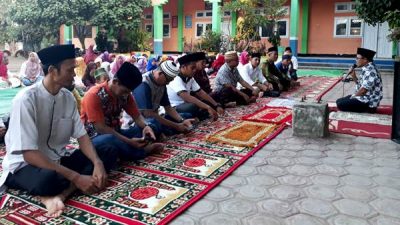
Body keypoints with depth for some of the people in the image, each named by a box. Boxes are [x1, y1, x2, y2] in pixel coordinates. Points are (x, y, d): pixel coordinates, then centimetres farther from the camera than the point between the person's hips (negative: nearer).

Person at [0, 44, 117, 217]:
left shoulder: (68, 97, -2)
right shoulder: (26, 99, -22)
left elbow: (81, 136, -1)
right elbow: (29, 153, -26)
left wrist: (97, 163, -20)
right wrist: (76, 177, -29)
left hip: (58, 160, 8)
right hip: (25, 165, -8)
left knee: (109, 151, -11)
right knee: (48, 179, -43)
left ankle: (61, 193, -24)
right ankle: (72, 187, -10)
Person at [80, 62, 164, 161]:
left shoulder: (125, 95, -2)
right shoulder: (94, 95, -21)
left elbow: (137, 116, 1)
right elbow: (100, 128, -26)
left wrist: (146, 126, -23)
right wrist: (129, 141, -32)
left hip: (115, 134, 6)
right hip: (95, 138, -6)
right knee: (111, 140, -41)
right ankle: (143, 149, -18)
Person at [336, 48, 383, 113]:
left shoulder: (370, 71, -22)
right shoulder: (365, 69, 9)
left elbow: (363, 90, -25)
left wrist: (354, 96, -8)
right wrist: (353, 76, 2)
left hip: (368, 103, -10)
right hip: (364, 98, 10)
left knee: (341, 104, -18)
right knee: (339, 101, 12)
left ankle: (367, 110, -6)